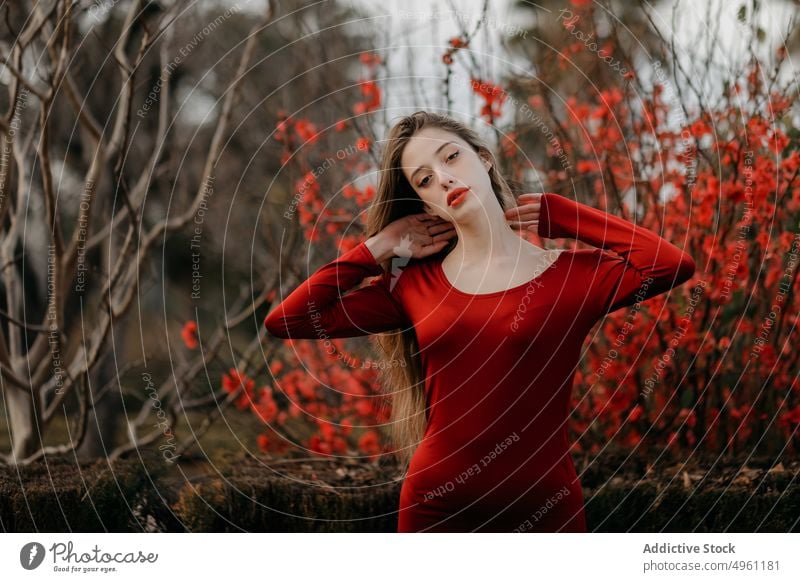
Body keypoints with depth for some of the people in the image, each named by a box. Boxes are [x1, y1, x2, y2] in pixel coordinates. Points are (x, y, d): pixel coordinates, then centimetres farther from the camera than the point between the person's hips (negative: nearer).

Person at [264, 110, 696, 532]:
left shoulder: (574, 276, -2)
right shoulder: (412, 287, 5)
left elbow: (674, 265, -20)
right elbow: (285, 321, 2)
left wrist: (556, 213, -5)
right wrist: (378, 247, 3)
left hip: (544, 510, -2)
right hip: (437, 511, 2)